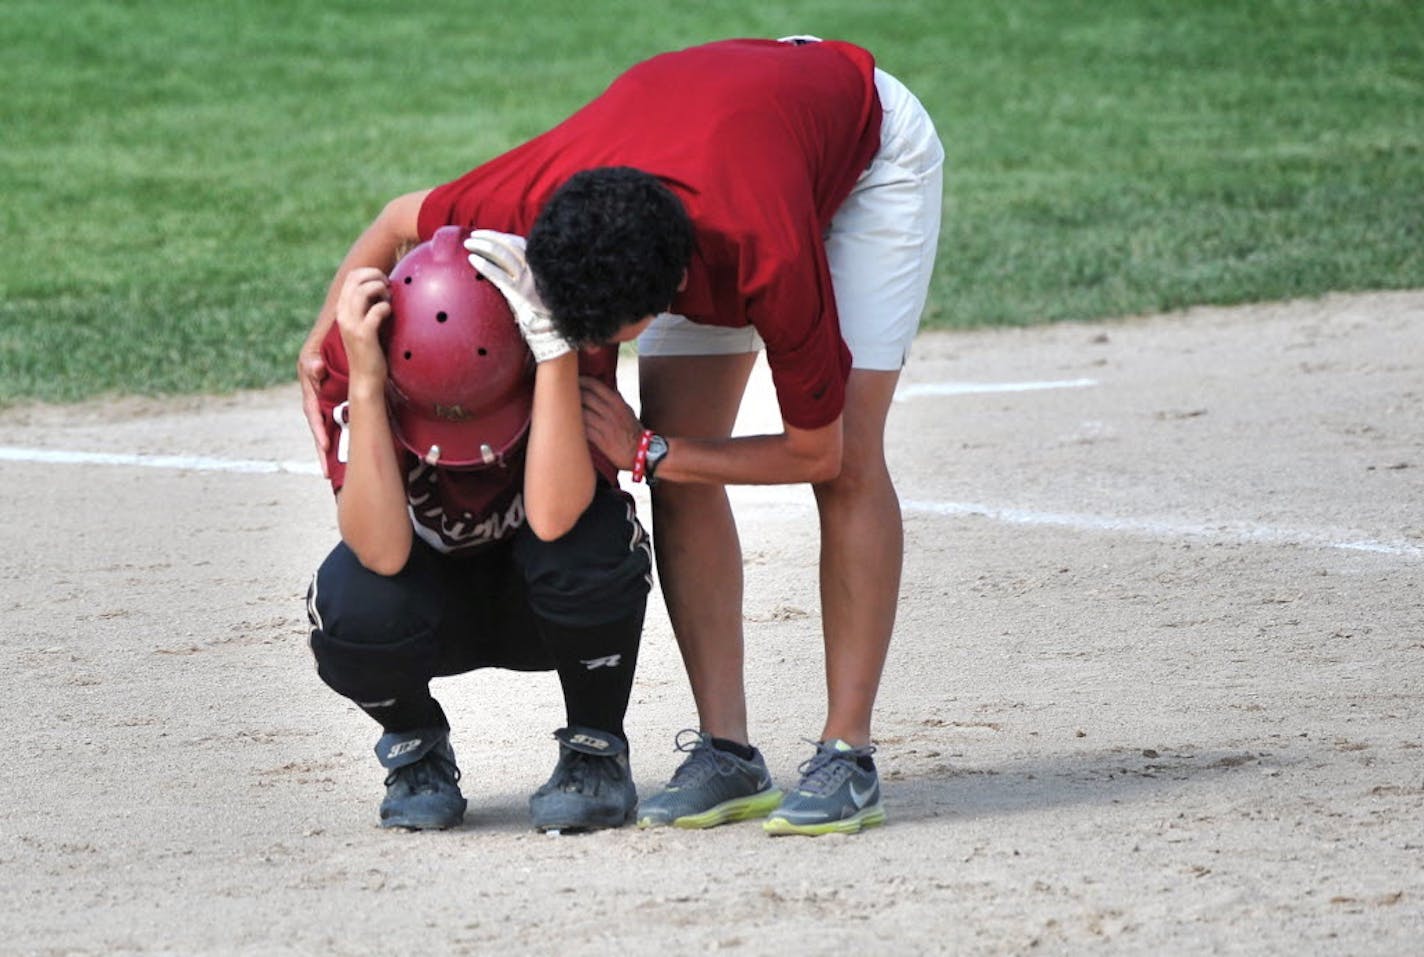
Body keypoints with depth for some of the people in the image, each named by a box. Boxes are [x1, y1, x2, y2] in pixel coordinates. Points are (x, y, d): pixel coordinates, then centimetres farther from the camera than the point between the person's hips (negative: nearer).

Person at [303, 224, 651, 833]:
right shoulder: (348, 359, -26)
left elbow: (552, 517, -43)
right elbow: (383, 552, -36)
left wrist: (556, 347, -46)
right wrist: (364, 384, -44)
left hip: (550, 598, -1)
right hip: (434, 603, 1)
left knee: (590, 538, -34)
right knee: (352, 605, -33)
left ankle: (596, 750, -7)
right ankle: (417, 751, 2)